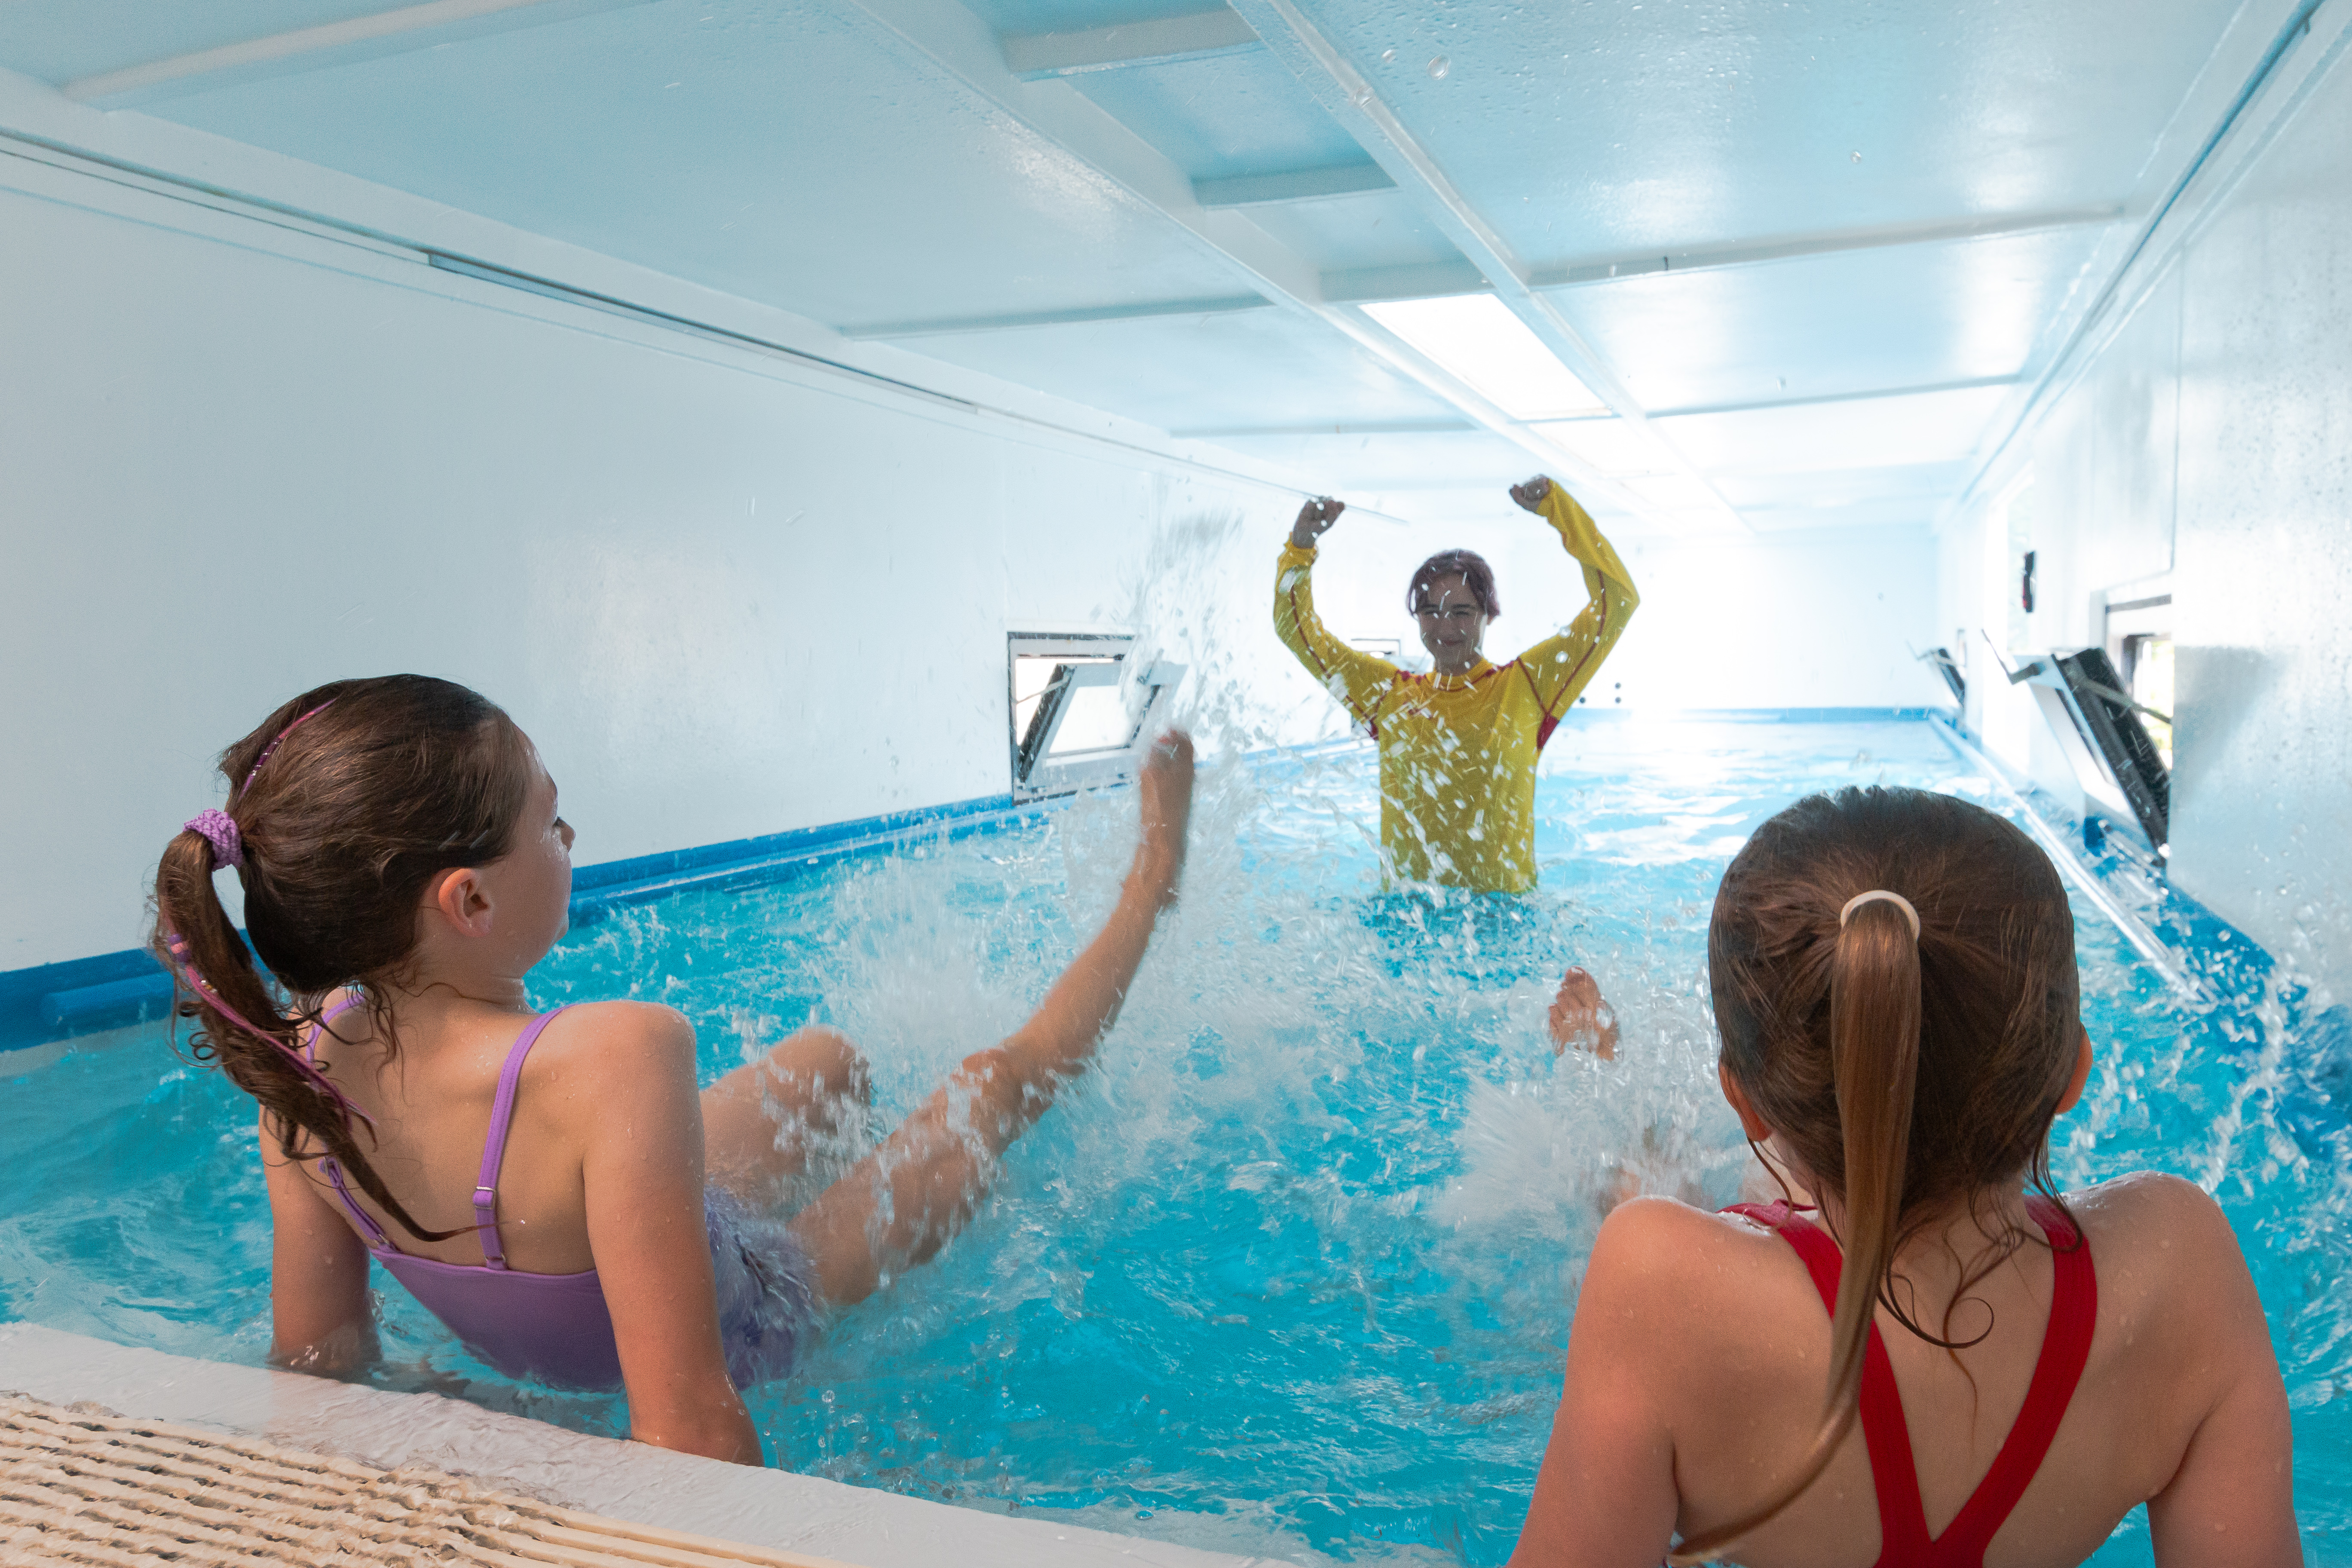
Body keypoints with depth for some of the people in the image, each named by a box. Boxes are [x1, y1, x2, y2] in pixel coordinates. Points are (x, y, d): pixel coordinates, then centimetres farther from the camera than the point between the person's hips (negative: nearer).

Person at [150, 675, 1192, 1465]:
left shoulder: (302, 1065, -23)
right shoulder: (613, 1060, -46)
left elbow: (317, 1355, -10)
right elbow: (691, 1436, -41)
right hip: (753, 1324, -5)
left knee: (829, 1057, 28)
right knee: (999, 1078, 13)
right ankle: (1152, 883, 40)